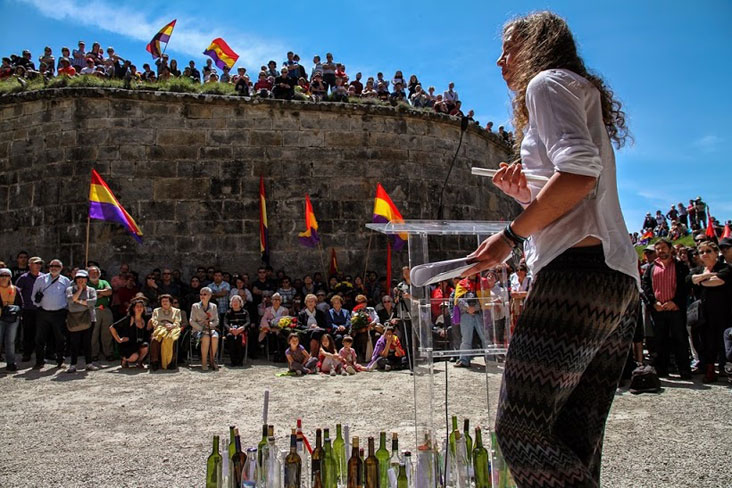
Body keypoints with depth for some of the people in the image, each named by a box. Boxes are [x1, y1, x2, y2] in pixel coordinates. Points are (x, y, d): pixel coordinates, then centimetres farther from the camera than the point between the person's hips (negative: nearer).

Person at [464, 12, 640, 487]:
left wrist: (511, 235, -10)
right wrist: (524, 192, 16)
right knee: (576, 443, 9)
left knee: (520, 427, -11)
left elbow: (579, 171, -15)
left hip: (579, 269, -10)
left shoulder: (549, 80, 4)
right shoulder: (586, 95, 32)